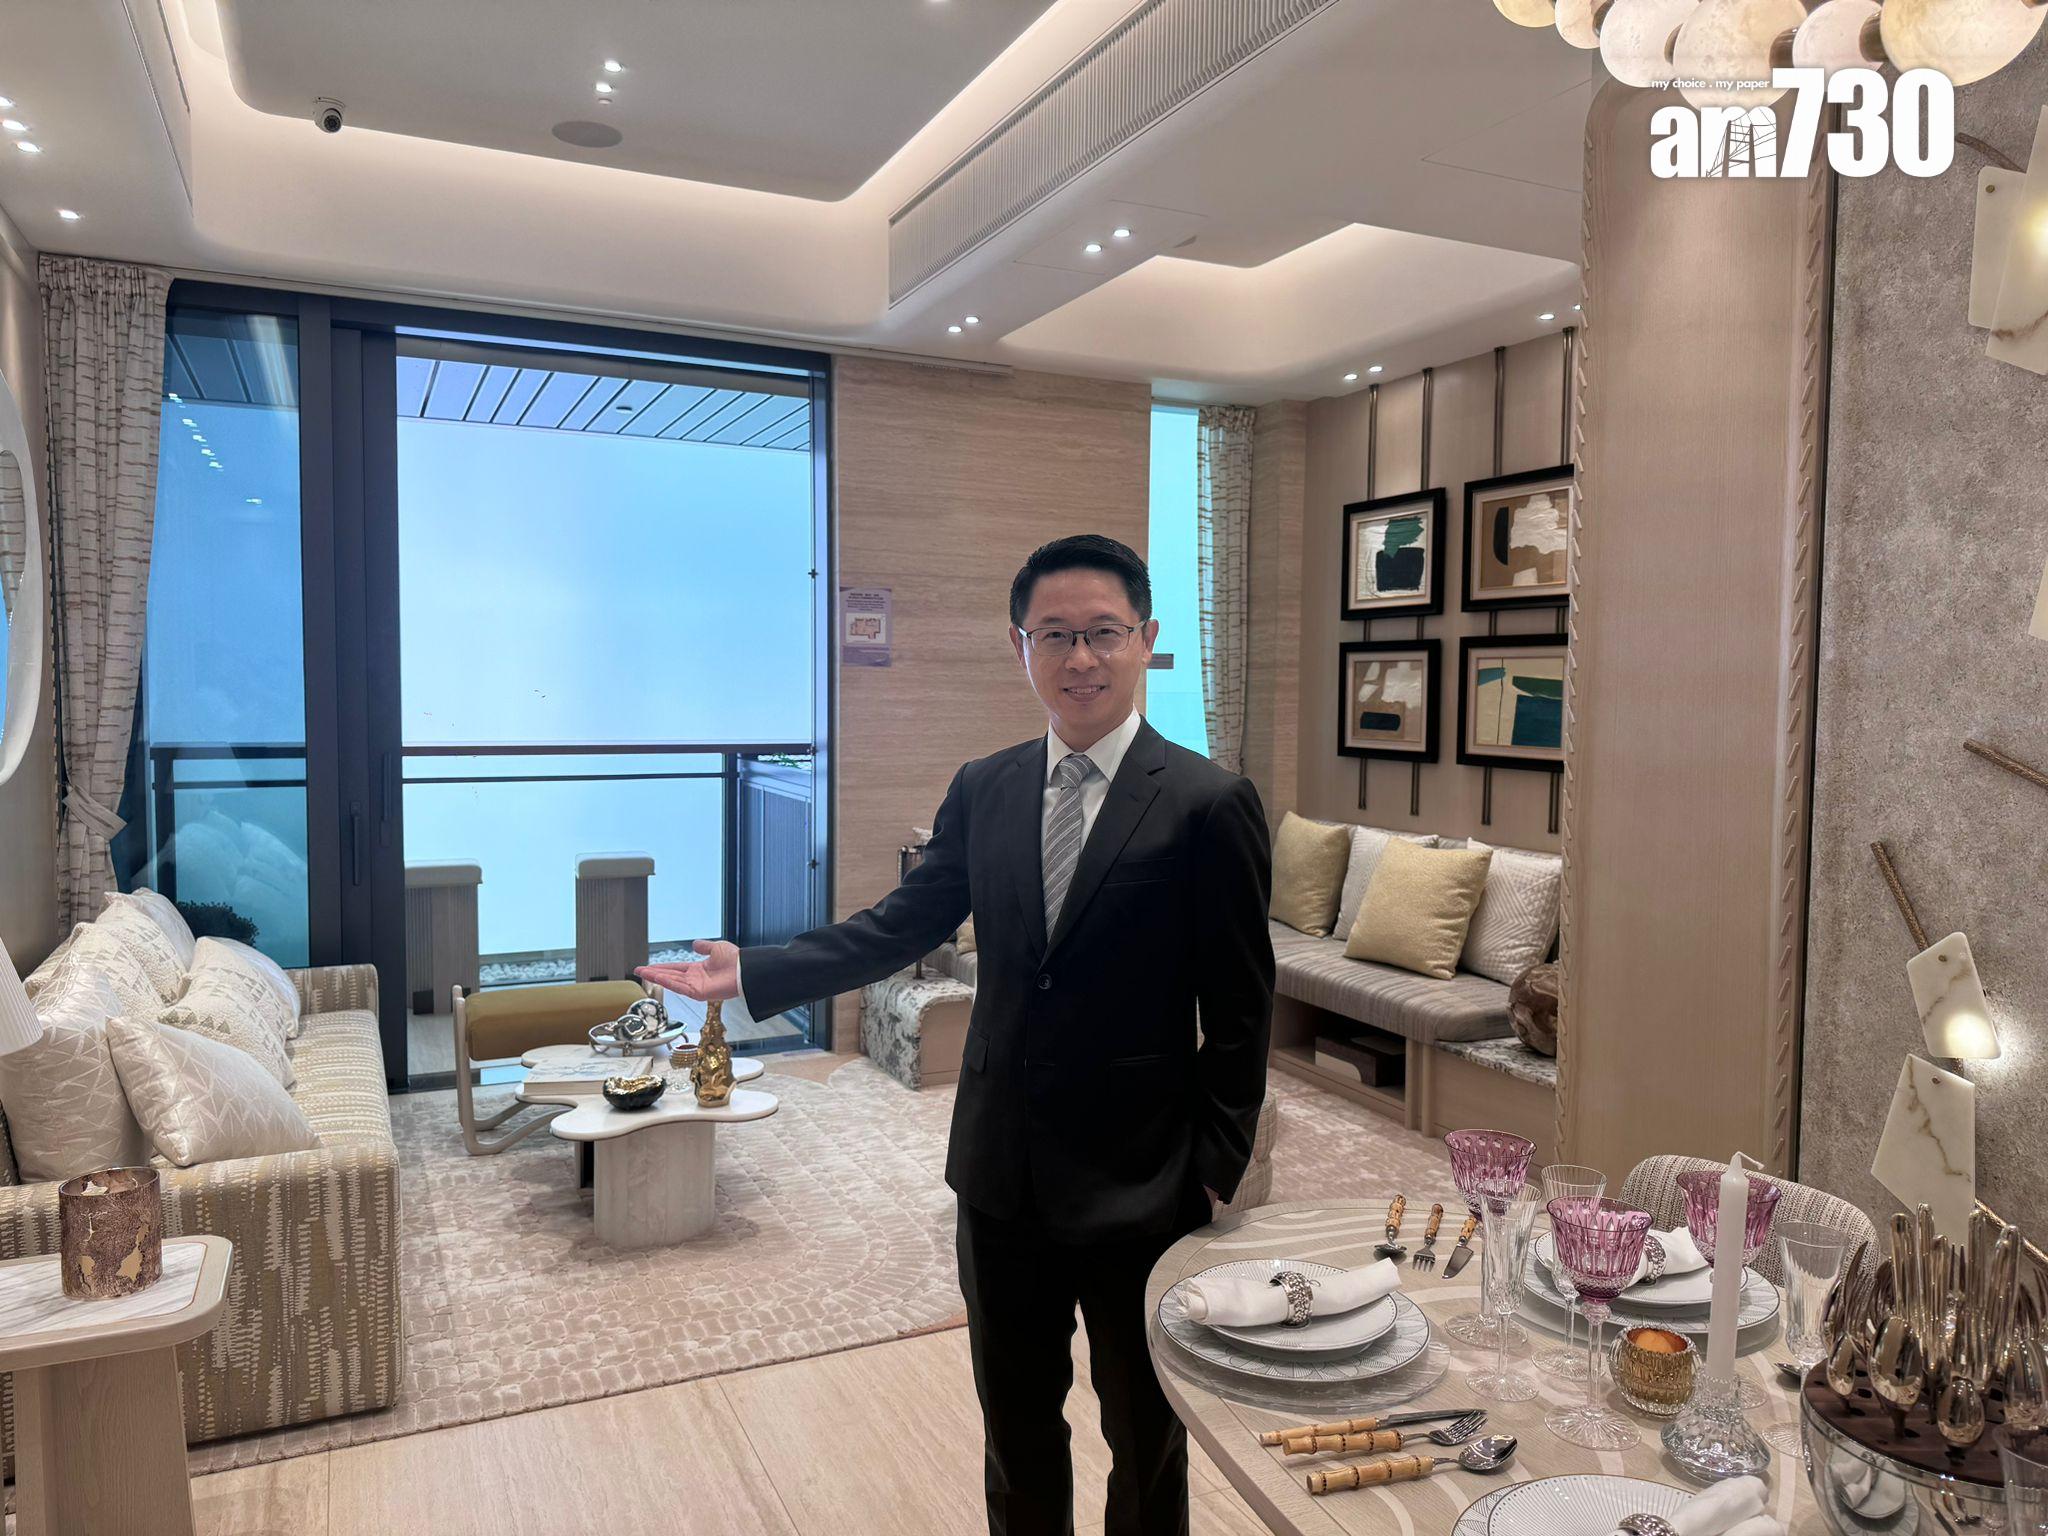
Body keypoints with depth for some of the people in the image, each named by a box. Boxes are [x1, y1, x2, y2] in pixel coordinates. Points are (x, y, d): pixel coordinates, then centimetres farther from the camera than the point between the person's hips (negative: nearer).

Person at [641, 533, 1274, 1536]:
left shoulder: (1208, 804, -12)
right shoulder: (982, 792, 2)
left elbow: (1239, 1012, -10)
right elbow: (903, 925, 3)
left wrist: (1217, 1174, -9)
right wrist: (753, 973, -6)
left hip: (1141, 1189, -4)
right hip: (1003, 1178, 4)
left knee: (1146, 1435, 18)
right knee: (1015, 1422, 22)